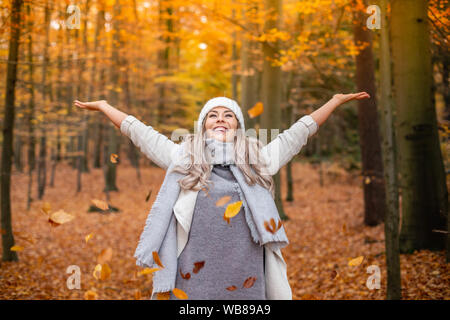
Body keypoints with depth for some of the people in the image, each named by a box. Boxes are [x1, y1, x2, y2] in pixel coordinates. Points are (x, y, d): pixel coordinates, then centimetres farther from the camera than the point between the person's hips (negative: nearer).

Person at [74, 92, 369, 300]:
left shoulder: (259, 161, 15)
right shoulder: (183, 158, 14)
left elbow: (300, 131, 20)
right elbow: (139, 132, 20)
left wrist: (336, 100, 25)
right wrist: (104, 106, 27)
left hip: (245, 278, 1)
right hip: (194, 274, 0)